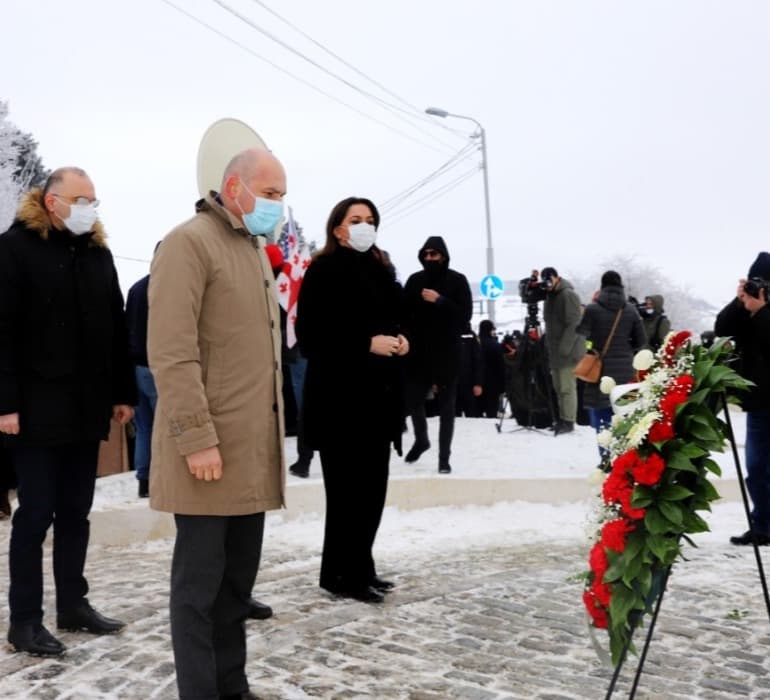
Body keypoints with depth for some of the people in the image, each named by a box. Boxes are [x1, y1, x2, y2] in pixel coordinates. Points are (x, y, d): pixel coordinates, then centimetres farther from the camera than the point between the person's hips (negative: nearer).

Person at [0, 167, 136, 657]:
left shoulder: (98, 251, 12)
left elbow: (116, 328, 13)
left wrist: (124, 392, 9)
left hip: (87, 406, 6)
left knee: (76, 511, 12)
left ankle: (73, 603, 24)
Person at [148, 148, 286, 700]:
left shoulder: (255, 250, 18)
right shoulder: (190, 242, -10)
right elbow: (171, 350, -18)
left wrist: (270, 435, 18)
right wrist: (197, 438, -22)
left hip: (254, 446, 9)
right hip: (211, 448, -9)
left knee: (240, 575, 14)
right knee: (201, 580, 0)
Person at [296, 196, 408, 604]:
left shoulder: (380, 271, 17)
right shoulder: (324, 272, -6)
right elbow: (309, 336, -14)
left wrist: (400, 341, 5)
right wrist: (367, 344, -19)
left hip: (379, 394, 8)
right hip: (339, 397, -8)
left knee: (373, 488, 11)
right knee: (348, 488, -4)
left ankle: (360, 568, 22)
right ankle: (340, 573, 9)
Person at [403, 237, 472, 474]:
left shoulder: (457, 280, -2)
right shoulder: (415, 280, 6)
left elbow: (465, 315, -9)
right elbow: (404, 313, 7)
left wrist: (440, 301, -19)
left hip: (447, 353, -3)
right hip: (418, 352, 3)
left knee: (446, 407, 2)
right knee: (412, 399, 8)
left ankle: (444, 458, 9)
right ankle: (421, 440, 36)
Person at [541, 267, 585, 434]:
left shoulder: (568, 295, -14)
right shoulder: (550, 295, 15)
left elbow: (573, 324, -19)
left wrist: (564, 348, -22)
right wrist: (549, 343, 15)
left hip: (568, 350, -9)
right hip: (556, 349, 10)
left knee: (567, 386, -8)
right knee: (558, 386, 14)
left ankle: (568, 421, -4)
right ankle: (563, 418, 22)